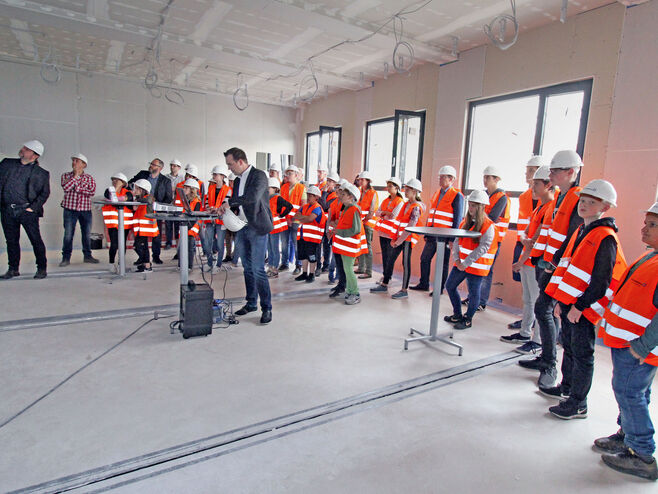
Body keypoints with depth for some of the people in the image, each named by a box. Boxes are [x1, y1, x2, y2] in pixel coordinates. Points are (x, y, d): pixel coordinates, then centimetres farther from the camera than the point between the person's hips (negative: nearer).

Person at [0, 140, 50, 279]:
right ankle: (13, 269, 20)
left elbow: (45, 193, 2)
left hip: (27, 211, -3)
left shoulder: (41, 173, 0)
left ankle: (42, 268, 9)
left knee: (36, 240, -2)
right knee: (11, 240, 10)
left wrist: (33, 207, -7)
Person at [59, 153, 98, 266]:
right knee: (68, 234, 0)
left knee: (87, 234, 8)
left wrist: (77, 188, -11)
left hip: (85, 209, 1)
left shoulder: (89, 178, 7)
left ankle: (87, 256, 21)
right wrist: (76, 175, -10)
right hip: (70, 208, -1)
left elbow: (92, 192, -8)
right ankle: (66, 258, 9)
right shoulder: (66, 175, 6)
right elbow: (66, 187, -14)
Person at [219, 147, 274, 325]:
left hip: (257, 229, -8)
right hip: (241, 228, 8)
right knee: (248, 268, 14)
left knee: (258, 269, -8)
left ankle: (267, 308, 2)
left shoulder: (259, 175, -9)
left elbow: (253, 197, -25)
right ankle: (251, 303, 26)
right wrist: (224, 209, 4)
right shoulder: (237, 180, 16)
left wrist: (229, 201, -18)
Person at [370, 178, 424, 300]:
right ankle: (384, 285, 23)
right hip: (399, 237, 8)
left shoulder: (416, 207, -13)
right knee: (390, 260, 11)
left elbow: (410, 227, -19)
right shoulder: (406, 204, 13)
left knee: (406, 263, -1)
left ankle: (404, 291, 9)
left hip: (407, 239, -8)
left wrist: (400, 240, -19)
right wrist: (394, 238, 9)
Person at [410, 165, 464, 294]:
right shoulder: (437, 193, 14)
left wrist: (452, 239, -16)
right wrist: (427, 234, 16)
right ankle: (424, 284, 24)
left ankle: (440, 288, 14)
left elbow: (457, 219, -11)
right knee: (424, 258, 11)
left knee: (443, 263, 3)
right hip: (433, 235, 7)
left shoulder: (457, 196, -8)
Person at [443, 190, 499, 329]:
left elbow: (482, 248, -20)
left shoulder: (489, 226, -14)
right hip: (461, 264, 7)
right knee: (449, 286, 13)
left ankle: (468, 319, 24)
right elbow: (457, 240, 8)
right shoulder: (466, 222, 8)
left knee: (473, 294, 3)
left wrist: (466, 263, -20)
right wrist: (456, 258, -5)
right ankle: (457, 315, 29)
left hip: (476, 266, -7)